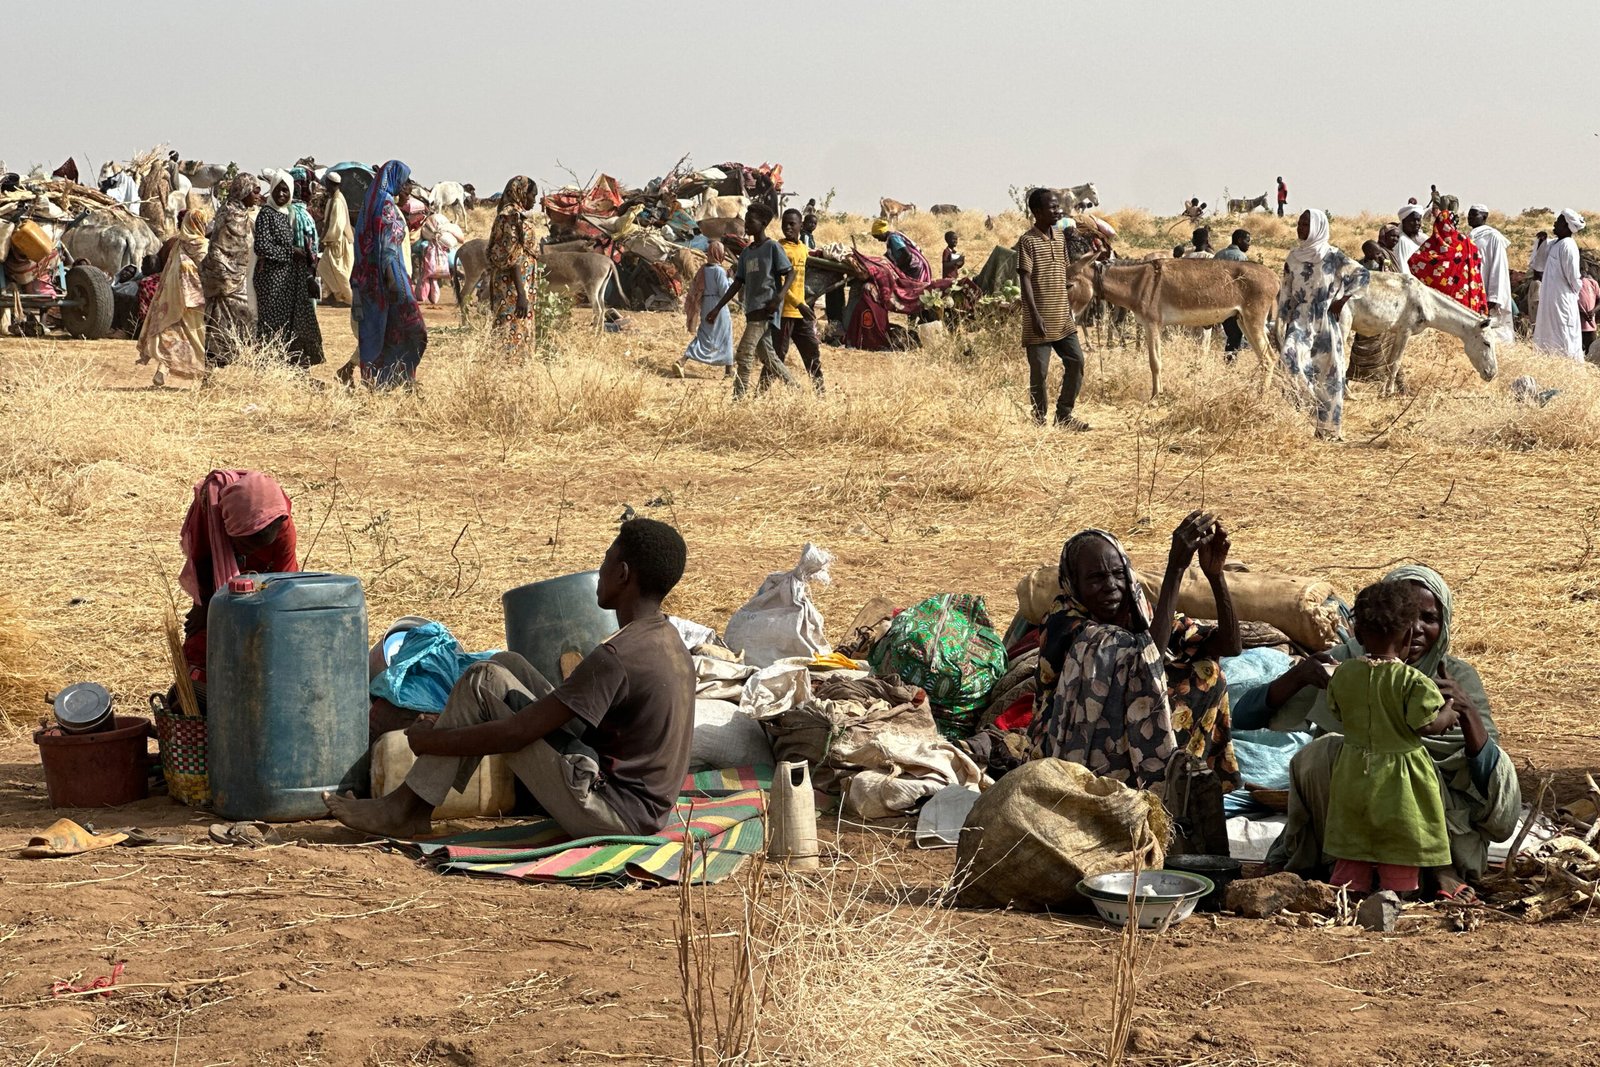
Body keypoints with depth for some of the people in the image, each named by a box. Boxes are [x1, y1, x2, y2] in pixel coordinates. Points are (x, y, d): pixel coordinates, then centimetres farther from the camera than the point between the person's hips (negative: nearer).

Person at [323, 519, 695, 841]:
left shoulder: (616, 657, -22)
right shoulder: (671, 644, 8)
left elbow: (516, 734, -20)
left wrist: (431, 740, -5)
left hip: (617, 816, -9)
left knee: (483, 682, -7)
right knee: (507, 665, 13)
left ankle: (409, 808, 2)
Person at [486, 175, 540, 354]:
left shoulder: (514, 215, 16)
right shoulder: (512, 217, -13)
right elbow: (513, 258, -19)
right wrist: (521, 295, -23)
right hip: (513, 289, -10)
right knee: (514, 333, -10)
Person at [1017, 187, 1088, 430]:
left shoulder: (1060, 237, 10)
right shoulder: (1028, 241, -11)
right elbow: (1025, 279, -15)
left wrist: (1070, 309, 16)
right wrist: (1035, 315, -21)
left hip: (1062, 318, 7)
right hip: (1040, 320, -7)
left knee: (1076, 361, 5)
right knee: (1039, 372, -1)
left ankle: (1064, 414, 17)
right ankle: (1039, 421, 10)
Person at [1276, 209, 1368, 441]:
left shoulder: (1332, 256, -3)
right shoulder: (1294, 257, 8)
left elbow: (1362, 275, -1)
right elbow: (1286, 294, 12)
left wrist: (1343, 299, -9)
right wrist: (1282, 327, 9)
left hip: (1326, 321, -2)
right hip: (1301, 319, 2)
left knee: (1328, 372, 0)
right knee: (1291, 356, -23)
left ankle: (1328, 429, 9)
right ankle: (1310, 404, -8)